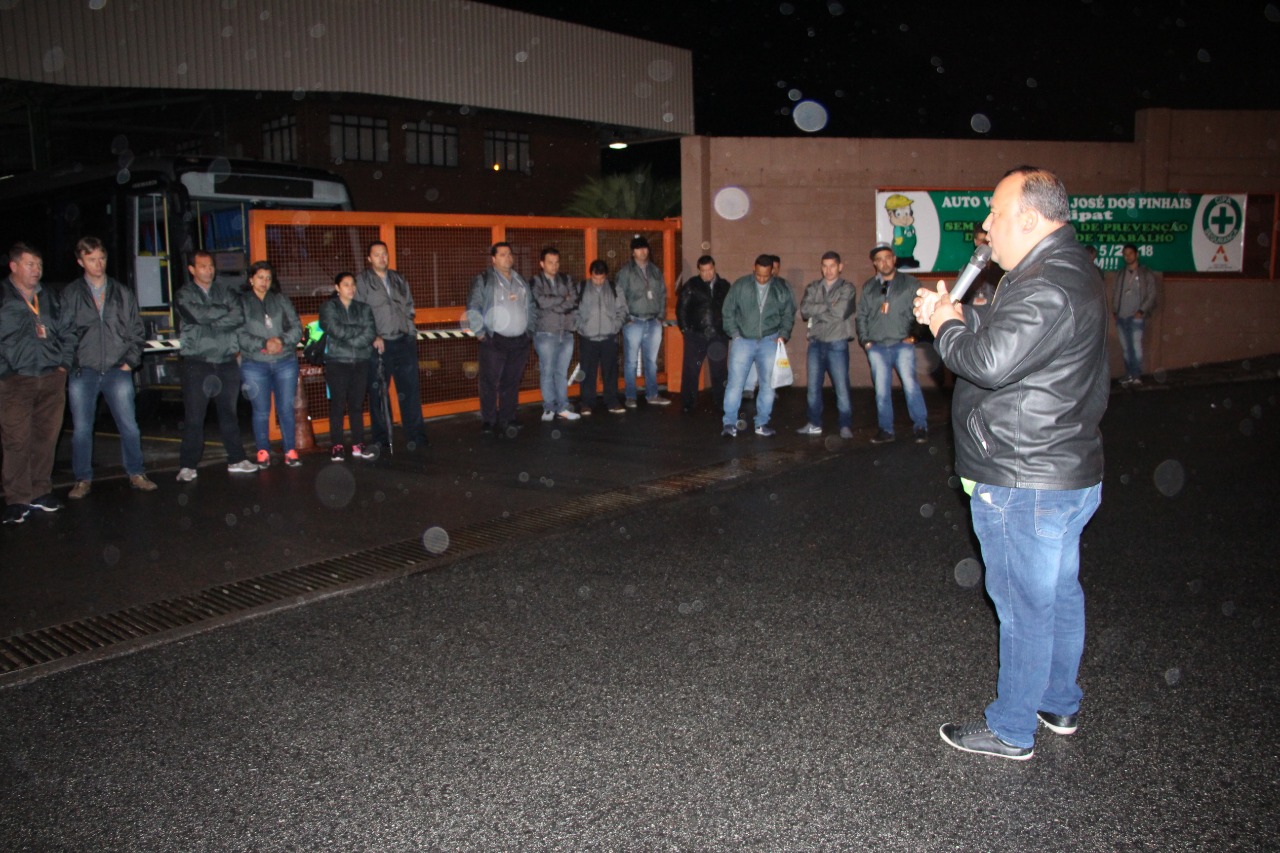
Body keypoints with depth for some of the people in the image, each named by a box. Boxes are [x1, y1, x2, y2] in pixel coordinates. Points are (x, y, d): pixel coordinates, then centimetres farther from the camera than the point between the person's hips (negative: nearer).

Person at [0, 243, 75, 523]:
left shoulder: (50, 299, 16)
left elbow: (67, 335, 20)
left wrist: (63, 364, 8)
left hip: (51, 379, 4)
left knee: (46, 438, 7)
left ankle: (40, 493, 18)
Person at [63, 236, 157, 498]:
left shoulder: (123, 294, 8)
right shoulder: (70, 295, 3)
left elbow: (137, 331, 10)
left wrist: (130, 361, 1)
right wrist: (69, 363, -6)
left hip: (117, 371, 1)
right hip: (82, 373, -1)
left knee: (129, 426, 1)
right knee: (81, 429, 5)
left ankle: (136, 474, 14)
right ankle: (83, 480, 16)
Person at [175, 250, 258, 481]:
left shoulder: (224, 291, 11)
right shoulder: (184, 295, 3)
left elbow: (239, 316, -4)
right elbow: (198, 314, -15)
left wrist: (211, 322, -12)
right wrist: (225, 311, -3)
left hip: (227, 361, 3)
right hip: (197, 363, -3)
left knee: (229, 413, 11)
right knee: (194, 417, -3)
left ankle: (236, 460, 18)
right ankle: (187, 466, 4)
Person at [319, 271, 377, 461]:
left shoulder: (364, 308, 11)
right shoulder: (328, 307, 4)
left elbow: (371, 334, -2)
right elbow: (335, 329, -12)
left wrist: (346, 338, -11)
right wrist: (361, 330, -5)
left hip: (360, 362, 3)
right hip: (337, 362, -3)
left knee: (357, 404, 5)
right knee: (338, 404, -2)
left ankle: (358, 445, 10)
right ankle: (337, 446, 3)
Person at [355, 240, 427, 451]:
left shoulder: (398, 279, 16)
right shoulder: (363, 281, 1)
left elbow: (409, 305, 23)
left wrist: (409, 327, 11)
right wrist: (373, 337, -13)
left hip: (404, 341, 4)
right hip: (379, 344, -4)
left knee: (410, 389, 3)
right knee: (378, 392, 2)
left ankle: (415, 434, 8)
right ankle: (380, 438, 12)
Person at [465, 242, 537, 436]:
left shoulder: (521, 282, 17)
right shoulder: (484, 280, 0)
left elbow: (532, 307, 23)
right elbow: (472, 308, -6)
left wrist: (530, 328, 15)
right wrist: (479, 332, -9)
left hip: (519, 341, 5)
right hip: (494, 341, -5)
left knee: (512, 383, 8)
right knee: (490, 383, -3)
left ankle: (508, 420, 16)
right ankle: (488, 422, 6)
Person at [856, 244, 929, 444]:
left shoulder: (909, 283, 4)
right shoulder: (868, 287, 13)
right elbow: (862, 315, 15)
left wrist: (915, 335, -4)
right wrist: (864, 340, 6)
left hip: (903, 345, -3)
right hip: (876, 347, 3)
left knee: (910, 385, -11)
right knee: (882, 390, 5)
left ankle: (921, 427, -1)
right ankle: (886, 429, 13)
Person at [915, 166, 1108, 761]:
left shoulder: (1048, 286, -22)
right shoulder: (1065, 271, 13)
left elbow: (990, 362, -29)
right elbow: (1010, 343, 17)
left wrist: (946, 328, -11)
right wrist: (958, 318, 5)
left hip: (1025, 484, -11)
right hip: (1065, 470, 11)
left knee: (1024, 605, 2)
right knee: (1058, 592, 21)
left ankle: (1011, 730, 17)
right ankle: (1059, 705, 37)